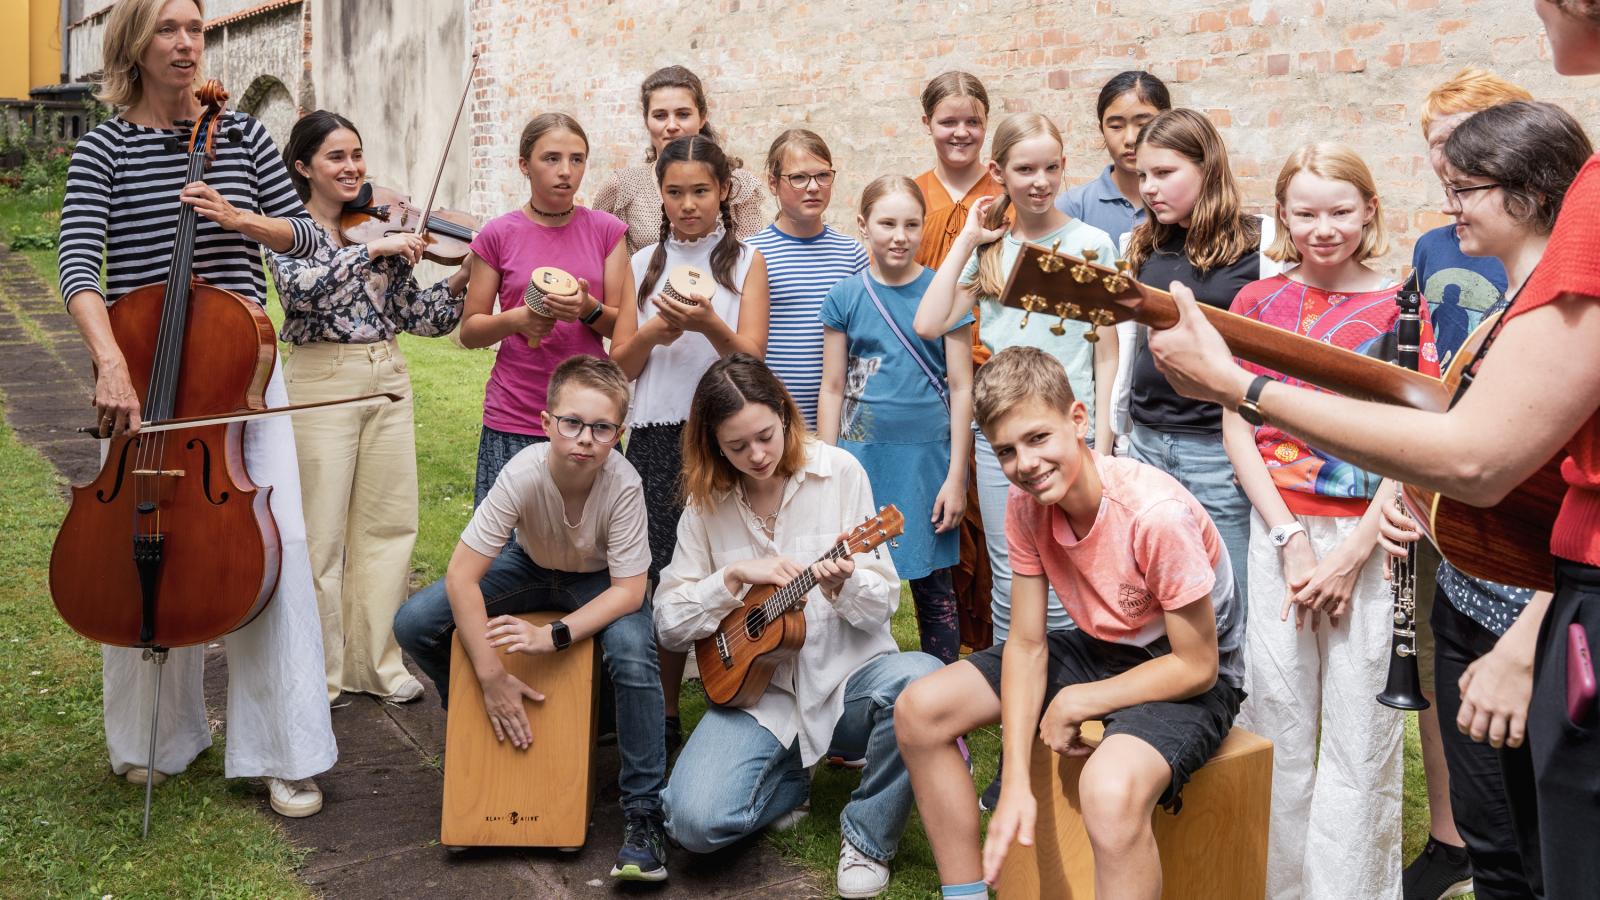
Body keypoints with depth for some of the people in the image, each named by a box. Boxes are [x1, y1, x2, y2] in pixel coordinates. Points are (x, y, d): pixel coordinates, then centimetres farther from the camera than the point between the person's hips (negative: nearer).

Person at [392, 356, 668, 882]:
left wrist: (554, 636, -40)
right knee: (414, 623, -16)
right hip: (530, 565, 2)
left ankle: (642, 811, -18)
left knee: (634, 651, -34)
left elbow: (628, 590, -27)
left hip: (597, 582, -2)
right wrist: (492, 677, -30)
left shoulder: (623, 485, -33)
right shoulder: (523, 474, -33)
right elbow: (461, 574, -29)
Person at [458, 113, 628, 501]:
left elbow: (624, 327, 4)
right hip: (514, 423, -1)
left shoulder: (606, 230, 4)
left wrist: (589, 309, -17)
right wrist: (515, 319, -15)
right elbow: (469, 331, 4)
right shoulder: (498, 235, 1)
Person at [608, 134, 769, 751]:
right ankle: (664, 715, 13)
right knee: (664, 578, 0)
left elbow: (752, 359, -4)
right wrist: (653, 334, -12)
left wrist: (709, 326, -23)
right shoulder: (644, 265, 13)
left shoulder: (745, 261, 7)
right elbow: (620, 365, 8)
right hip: (656, 438, 2)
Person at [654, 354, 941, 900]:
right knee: (694, 821, -25)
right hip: (757, 689, 1)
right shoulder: (707, 503, 1)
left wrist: (844, 586, -25)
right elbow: (668, 624, 0)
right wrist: (734, 577, -15)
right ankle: (788, 784, 12)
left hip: (845, 675, -1)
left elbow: (885, 603, -3)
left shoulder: (838, 472, -4)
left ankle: (867, 834, -7)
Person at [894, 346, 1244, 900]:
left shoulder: (1156, 513, -30)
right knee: (919, 711, -5)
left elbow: (1197, 666, -22)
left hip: (1190, 679, -7)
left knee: (1110, 790, -40)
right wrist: (1016, 781, -18)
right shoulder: (1026, 508, -11)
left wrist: (1074, 703, -16)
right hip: (1098, 648, 7)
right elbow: (1026, 645, -7)